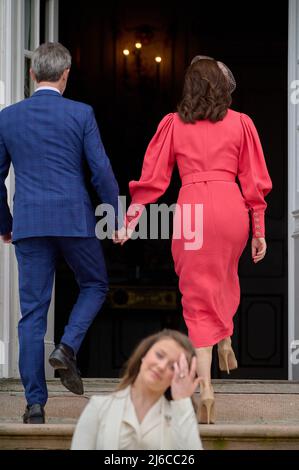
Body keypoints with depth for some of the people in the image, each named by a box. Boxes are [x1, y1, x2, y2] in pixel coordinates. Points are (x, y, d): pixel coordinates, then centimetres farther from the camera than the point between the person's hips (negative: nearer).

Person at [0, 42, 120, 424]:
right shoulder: (80, 114, -2)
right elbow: (101, 171, -4)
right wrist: (117, 218, 7)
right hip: (75, 220, -2)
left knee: (32, 312, 4)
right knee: (94, 286, 22)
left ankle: (35, 403, 0)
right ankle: (68, 347, -3)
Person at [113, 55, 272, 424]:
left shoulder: (173, 124, 7)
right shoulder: (240, 123, 7)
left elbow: (152, 178, 5)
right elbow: (254, 181, 6)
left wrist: (130, 220, 10)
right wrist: (259, 231, 10)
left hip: (191, 208, -1)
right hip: (231, 207, 1)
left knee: (197, 295, 6)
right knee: (224, 275, 32)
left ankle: (205, 385, -4)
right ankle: (225, 342, 32)